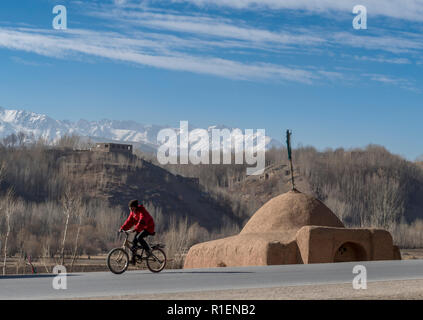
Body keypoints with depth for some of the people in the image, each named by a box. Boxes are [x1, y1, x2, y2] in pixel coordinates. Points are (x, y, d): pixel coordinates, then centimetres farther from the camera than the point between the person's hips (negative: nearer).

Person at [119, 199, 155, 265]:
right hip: (141, 228, 8)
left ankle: (148, 250, -7)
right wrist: (122, 228, -8)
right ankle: (133, 259, 2)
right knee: (134, 240, -3)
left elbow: (142, 221, -37)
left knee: (139, 237, -28)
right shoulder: (133, 212, 2)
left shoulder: (142, 211, -24)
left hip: (148, 227, -8)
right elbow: (129, 221, 4)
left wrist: (135, 229, -47)